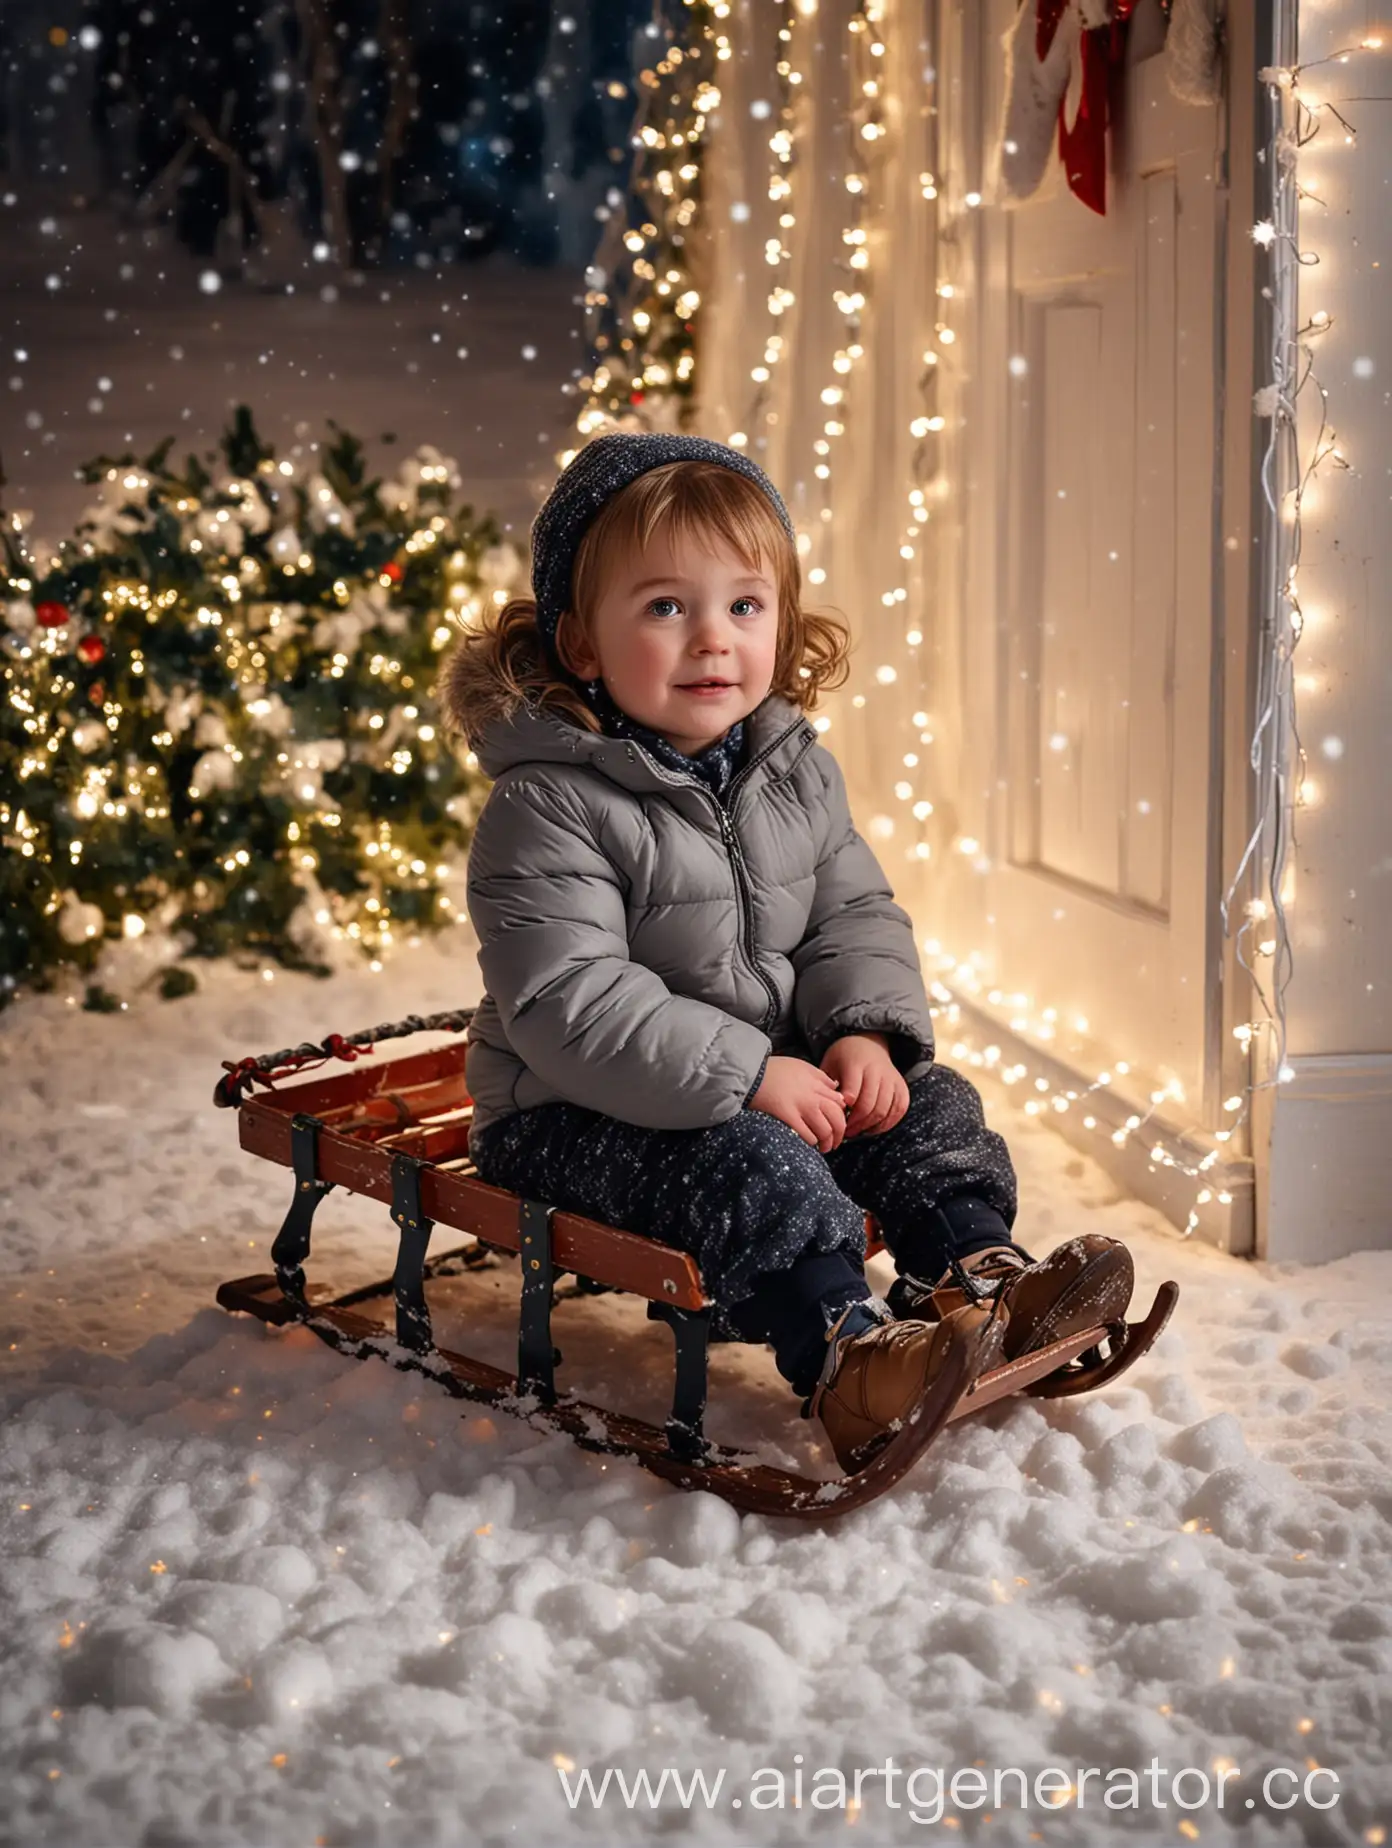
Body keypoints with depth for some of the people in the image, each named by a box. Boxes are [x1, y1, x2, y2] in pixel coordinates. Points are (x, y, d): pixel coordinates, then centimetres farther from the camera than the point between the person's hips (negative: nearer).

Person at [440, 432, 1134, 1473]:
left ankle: (977, 1278, -8)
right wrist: (745, 1073, -30)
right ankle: (844, 1355, -35)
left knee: (930, 1103, -5)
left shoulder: (797, 774, 3)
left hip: (774, 1080, 7)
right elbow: (567, 1005, -27)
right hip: (579, 1116, -7)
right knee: (743, 1158, -31)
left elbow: (855, 915, 10)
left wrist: (867, 1033, -12)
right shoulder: (548, 810, -20)